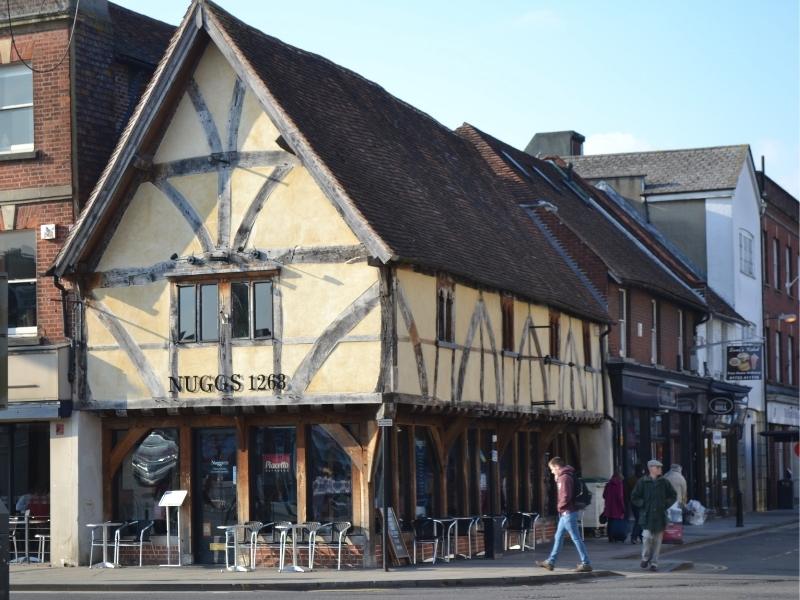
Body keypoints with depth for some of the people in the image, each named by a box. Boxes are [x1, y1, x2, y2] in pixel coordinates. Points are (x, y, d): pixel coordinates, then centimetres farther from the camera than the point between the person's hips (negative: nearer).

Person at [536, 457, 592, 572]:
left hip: (568, 512, -11)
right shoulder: (562, 477, 16)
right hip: (565, 513, 11)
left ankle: (586, 564, -4)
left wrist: (560, 506, -8)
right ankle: (550, 562, 22)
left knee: (576, 538, -7)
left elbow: (566, 496, -22)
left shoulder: (565, 477, -16)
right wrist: (557, 480, 11)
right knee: (558, 537, 15)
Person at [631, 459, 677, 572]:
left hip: (660, 515, 3)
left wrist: (666, 505, 6)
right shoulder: (642, 482, -2)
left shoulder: (664, 482, 6)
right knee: (647, 537, -13)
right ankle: (645, 558, 10)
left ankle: (654, 563, 13)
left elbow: (673, 496, 17)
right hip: (647, 515, -3)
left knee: (657, 540, 4)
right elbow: (634, 498, 2)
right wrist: (644, 505, -6)